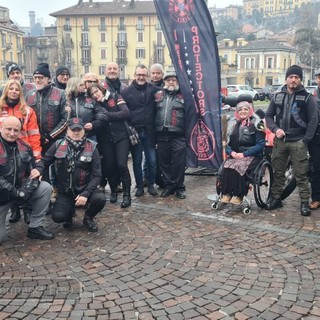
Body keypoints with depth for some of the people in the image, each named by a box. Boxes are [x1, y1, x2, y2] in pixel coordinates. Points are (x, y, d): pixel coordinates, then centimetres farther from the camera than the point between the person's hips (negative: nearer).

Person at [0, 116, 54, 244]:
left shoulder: (24, 147, -1)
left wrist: (26, 190, -17)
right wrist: (15, 192, -24)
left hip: (19, 190, 5)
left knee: (46, 188, -18)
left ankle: (35, 227, -5)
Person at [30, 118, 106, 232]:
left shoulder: (91, 147, -7)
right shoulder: (58, 145, -2)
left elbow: (96, 175, -8)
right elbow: (45, 160, 7)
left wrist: (85, 194, -21)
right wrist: (38, 169, -18)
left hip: (85, 189, 0)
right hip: (65, 192, 1)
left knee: (100, 199, -30)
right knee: (58, 217, -22)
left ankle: (88, 217, 6)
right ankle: (70, 211, 18)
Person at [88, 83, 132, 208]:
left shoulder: (115, 97, 2)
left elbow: (126, 113, -10)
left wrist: (108, 115, -12)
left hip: (121, 136, -3)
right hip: (106, 140, 3)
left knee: (122, 165, -13)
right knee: (109, 166, 2)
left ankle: (127, 194, -1)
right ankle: (113, 191, 25)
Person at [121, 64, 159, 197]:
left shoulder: (154, 89, 3)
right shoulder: (127, 91, 0)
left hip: (149, 131, 1)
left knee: (152, 161, 5)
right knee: (137, 161, 9)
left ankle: (151, 185, 21)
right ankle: (139, 186, 22)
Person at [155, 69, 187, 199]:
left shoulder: (183, 96, 5)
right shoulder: (158, 95, 14)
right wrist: (154, 132, 8)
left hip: (178, 136, -3)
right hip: (161, 135, 3)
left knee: (178, 163, -2)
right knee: (164, 162, 8)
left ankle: (179, 187, 10)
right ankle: (168, 185, 20)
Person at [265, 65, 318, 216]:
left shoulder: (307, 97, 0)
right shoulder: (278, 96, 9)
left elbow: (313, 120, -3)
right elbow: (268, 116, 13)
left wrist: (306, 140, -9)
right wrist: (275, 129, -6)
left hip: (298, 142, -3)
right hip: (280, 141, 3)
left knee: (301, 174, -1)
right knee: (278, 172, 10)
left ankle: (305, 202, 8)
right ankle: (276, 198, 22)